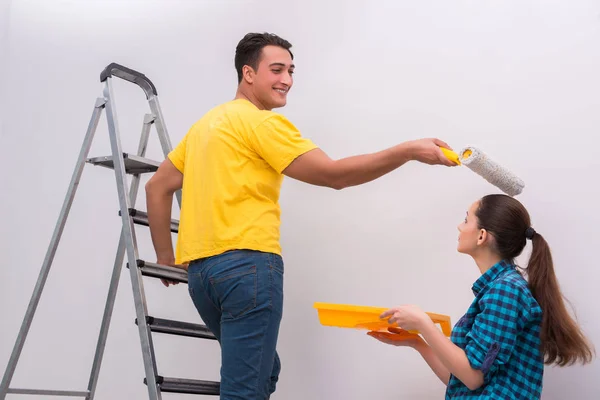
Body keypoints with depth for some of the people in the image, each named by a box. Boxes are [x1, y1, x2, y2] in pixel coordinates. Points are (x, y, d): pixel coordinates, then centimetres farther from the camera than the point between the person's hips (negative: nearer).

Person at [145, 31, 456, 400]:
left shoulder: (207, 124, 21)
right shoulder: (262, 122, -6)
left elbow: (157, 188, 23)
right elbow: (334, 175, -10)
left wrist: (166, 256, 25)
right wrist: (409, 151, -9)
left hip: (201, 269, 9)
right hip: (247, 265, -9)